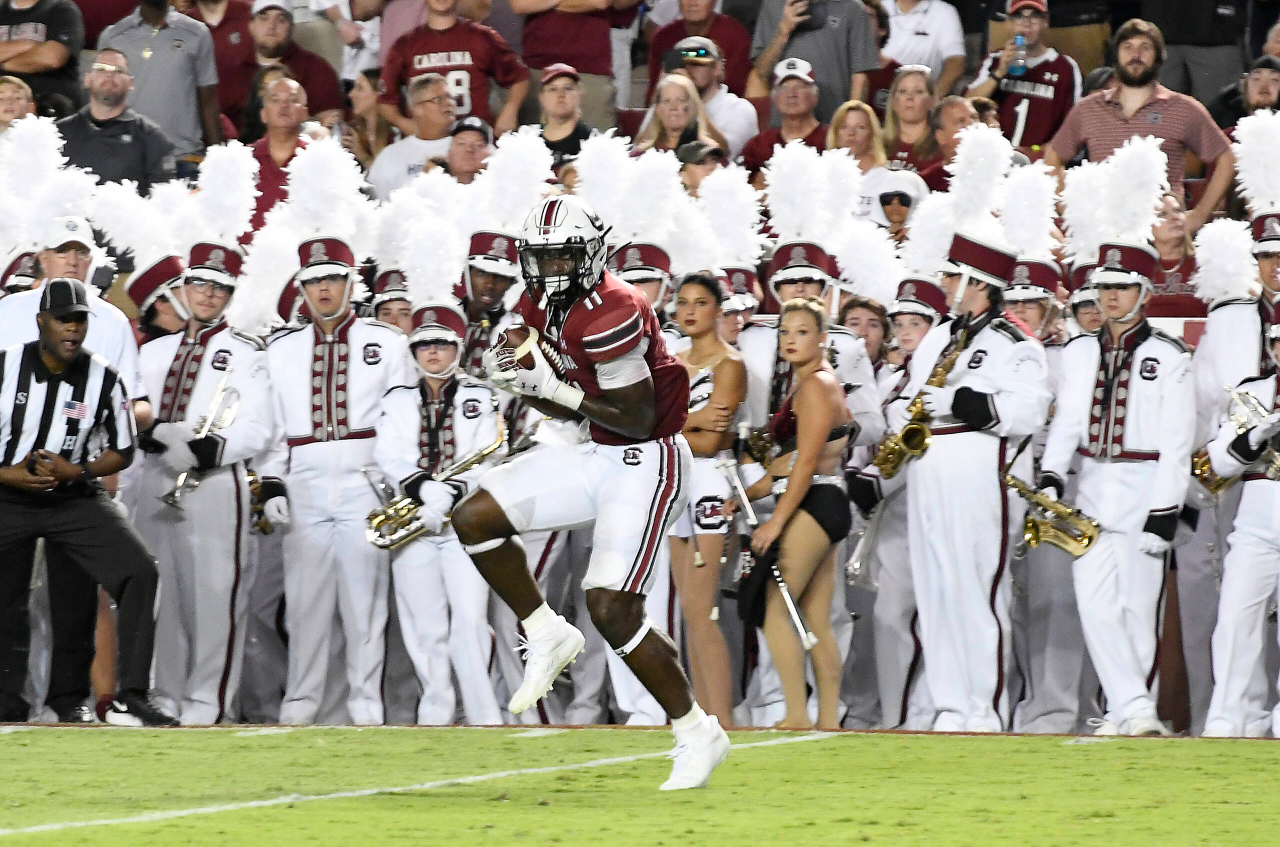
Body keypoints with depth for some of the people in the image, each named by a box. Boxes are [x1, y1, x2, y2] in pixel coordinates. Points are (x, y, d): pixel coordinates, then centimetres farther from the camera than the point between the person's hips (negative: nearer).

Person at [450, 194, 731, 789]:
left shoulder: (611, 314, -24)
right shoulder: (539, 310, 5)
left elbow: (638, 419, -22)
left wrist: (551, 387, -21)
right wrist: (515, 382, -5)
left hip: (648, 462, -9)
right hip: (600, 457, 9)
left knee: (612, 611, -13)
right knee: (475, 519, 1)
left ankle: (699, 734, 2)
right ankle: (548, 637, 15)